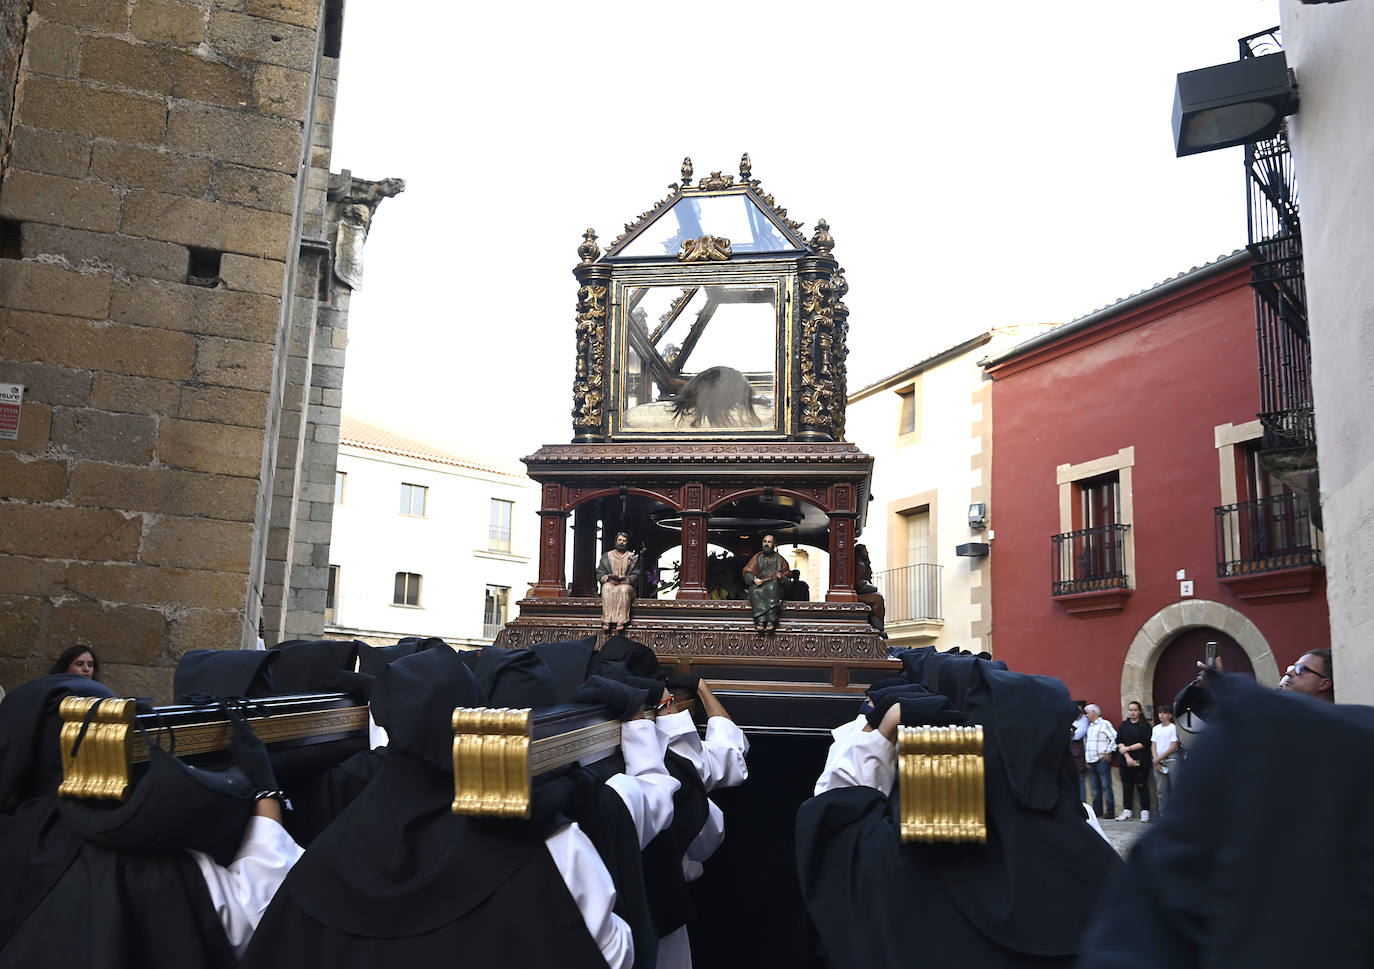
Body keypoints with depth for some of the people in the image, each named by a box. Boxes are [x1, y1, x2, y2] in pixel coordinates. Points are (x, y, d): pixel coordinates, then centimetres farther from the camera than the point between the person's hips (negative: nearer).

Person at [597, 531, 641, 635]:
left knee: (624, 589, -36)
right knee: (607, 588, -34)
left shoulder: (632, 557, 9)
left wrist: (622, 579, -17)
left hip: (626, 584, -1)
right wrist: (608, 578, -14)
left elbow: (635, 576, 0)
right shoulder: (607, 556, 13)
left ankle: (621, 621, -41)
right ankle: (607, 621, -41)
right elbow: (599, 574, 8)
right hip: (609, 583, 1)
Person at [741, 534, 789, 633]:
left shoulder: (779, 559, 13)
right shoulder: (757, 557, 11)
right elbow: (747, 572, 6)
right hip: (759, 585, 1)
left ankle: (771, 621, -43)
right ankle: (760, 621, -44)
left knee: (772, 587, -37)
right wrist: (754, 579, -14)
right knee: (755, 591, -35)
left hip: (774, 586, 0)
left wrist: (781, 576, -6)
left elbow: (787, 573, 16)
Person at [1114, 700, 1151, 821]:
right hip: (1125, 761, 4)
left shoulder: (1145, 726, 2)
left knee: (1142, 786, -2)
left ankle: (1145, 812, 3)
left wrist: (1128, 748, -8)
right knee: (1127, 786, 6)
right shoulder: (1123, 725, 12)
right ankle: (1127, 811, 11)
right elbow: (1119, 742, 2)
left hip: (1141, 761, -4)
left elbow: (1144, 743, -8)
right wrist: (1127, 757, -10)